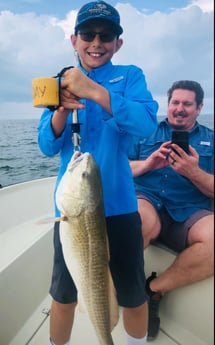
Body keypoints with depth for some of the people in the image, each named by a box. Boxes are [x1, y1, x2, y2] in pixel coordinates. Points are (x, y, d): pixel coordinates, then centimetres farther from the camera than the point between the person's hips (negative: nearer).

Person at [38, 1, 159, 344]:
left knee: (133, 296, 13)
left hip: (118, 204, -1)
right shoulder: (62, 82, 8)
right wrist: (62, 109, -18)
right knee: (64, 294, 15)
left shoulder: (130, 76, 3)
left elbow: (147, 123, -16)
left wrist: (94, 91, -27)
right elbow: (47, 146, 1)